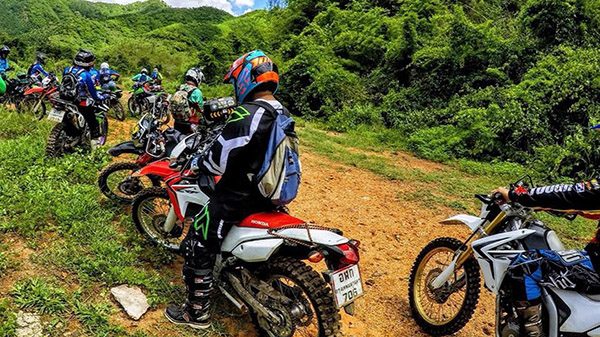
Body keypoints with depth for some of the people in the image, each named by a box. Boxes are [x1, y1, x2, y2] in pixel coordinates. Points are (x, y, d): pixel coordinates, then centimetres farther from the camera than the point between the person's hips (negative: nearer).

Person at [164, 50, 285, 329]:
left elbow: (220, 159, -20)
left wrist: (197, 163, 0)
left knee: (197, 248, 4)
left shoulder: (247, 115, -23)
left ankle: (197, 312, 15)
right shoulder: (283, 113, 4)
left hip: (238, 196, -9)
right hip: (269, 193, 9)